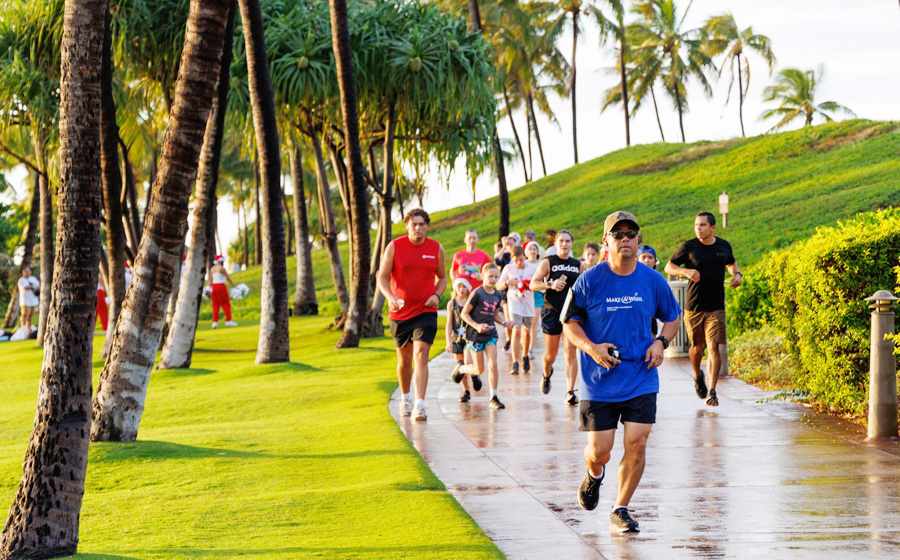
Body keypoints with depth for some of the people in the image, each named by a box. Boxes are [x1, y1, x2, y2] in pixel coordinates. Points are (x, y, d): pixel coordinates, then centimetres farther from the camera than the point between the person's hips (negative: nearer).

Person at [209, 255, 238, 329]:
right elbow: (228, 278, -6)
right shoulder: (221, 268, -9)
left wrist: (210, 288, 17)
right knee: (226, 303, 0)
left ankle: (215, 322, -3)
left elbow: (210, 280, 13)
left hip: (214, 287, 7)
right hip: (221, 286, -7)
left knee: (215, 305, 6)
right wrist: (234, 287, 0)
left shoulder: (212, 269, 12)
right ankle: (228, 321, -2)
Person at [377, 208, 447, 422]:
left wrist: (437, 295, -5)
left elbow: (442, 278, 15)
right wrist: (390, 297, -21)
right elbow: (382, 277, -3)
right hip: (400, 312, 1)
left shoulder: (436, 249, 2)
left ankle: (420, 405, -20)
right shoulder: (394, 247, -3)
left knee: (421, 356, -15)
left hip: (426, 311, -1)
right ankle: (405, 397, 37)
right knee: (404, 359, 13)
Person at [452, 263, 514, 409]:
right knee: (479, 370, 3)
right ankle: (460, 368, 35)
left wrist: (504, 322, 0)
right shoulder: (477, 293, -13)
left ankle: (494, 398, -2)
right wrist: (476, 326, -21)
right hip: (475, 335, -4)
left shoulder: (497, 295, 5)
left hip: (490, 333, 4)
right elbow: (464, 313, -9)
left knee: (493, 364, -8)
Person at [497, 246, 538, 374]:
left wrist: (531, 285, -17)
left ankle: (525, 356, 38)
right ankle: (515, 364, -17)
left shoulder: (532, 268, -2)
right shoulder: (508, 268, -1)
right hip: (514, 303, -2)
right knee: (516, 331, -15)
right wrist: (508, 282, -17)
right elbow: (498, 286, 3)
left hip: (528, 304, 2)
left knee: (527, 332, 12)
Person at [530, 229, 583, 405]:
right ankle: (546, 374, 40)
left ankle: (570, 391, -9)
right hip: (552, 311, -2)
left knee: (571, 353, -8)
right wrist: (550, 285, -19)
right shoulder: (548, 262, -1)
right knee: (550, 354, 6)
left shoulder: (578, 265, 9)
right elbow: (533, 284, -4)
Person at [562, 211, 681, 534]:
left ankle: (620, 511, 8)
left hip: (641, 380, 2)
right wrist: (591, 347, -15)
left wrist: (660, 343, -3)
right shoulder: (590, 280, -6)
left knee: (636, 446, -8)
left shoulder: (653, 281, 1)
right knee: (599, 451, 0)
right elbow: (569, 322, 2)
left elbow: (672, 317, 17)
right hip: (599, 382, -1)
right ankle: (594, 475, 38)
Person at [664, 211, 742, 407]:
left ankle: (712, 391, -11)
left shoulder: (724, 246, 6)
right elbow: (669, 267, 4)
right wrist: (686, 271, -15)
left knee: (713, 347, -12)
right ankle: (698, 376, 41)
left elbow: (731, 263, 26)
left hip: (716, 307, 0)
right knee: (697, 346, 9)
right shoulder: (689, 247, -2)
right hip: (693, 307, 0)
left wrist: (737, 274, 5)